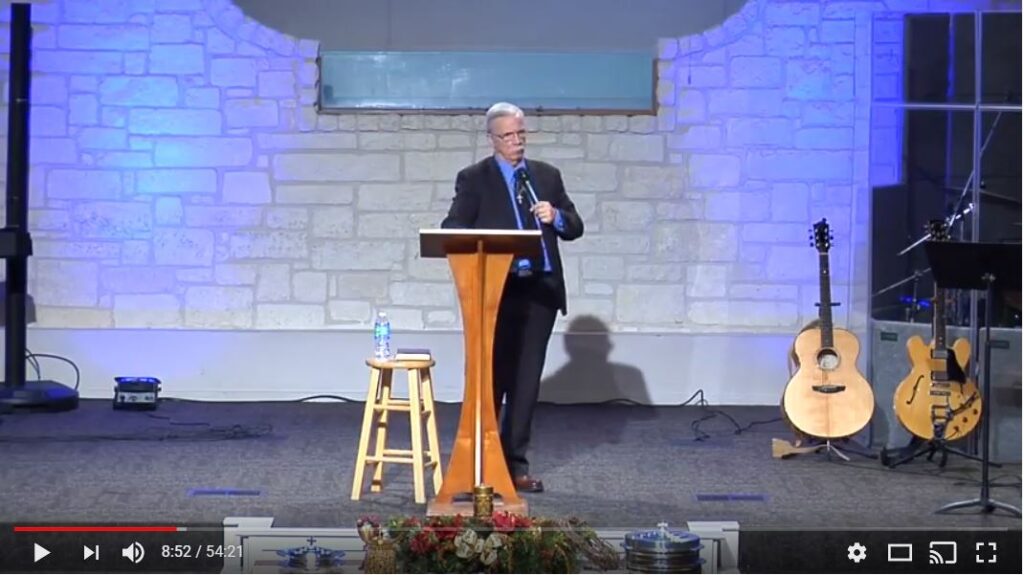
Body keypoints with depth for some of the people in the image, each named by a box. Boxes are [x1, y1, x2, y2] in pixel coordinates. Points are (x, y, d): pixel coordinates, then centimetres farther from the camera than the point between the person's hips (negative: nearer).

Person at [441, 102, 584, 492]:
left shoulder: (547, 176, 13)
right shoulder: (474, 179, 1)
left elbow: (574, 227, 12)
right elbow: (452, 229, -6)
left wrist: (556, 217, -10)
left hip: (541, 290, 4)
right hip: (498, 290, -4)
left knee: (527, 380, 7)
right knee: (493, 377, 2)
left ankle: (515, 462, 14)